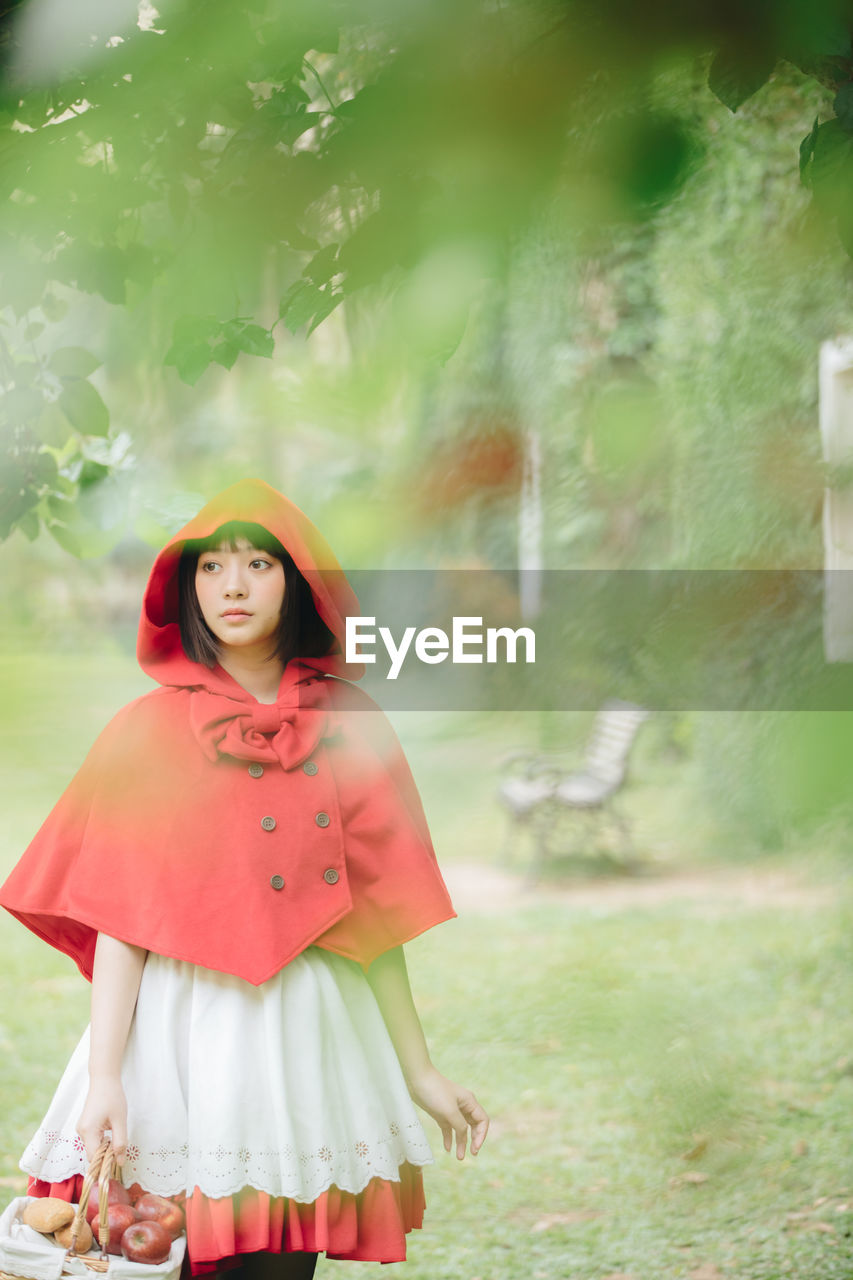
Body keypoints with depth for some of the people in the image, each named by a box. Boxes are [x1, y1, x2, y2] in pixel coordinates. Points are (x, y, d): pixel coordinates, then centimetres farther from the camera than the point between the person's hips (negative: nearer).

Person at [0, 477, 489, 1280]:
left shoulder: (349, 729, 7)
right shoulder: (149, 731, 1)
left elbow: (374, 916, 9)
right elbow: (119, 916, -3)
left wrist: (419, 1071, 9)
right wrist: (103, 1076, -12)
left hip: (311, 1032, 2)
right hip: (181, 1029, -2)